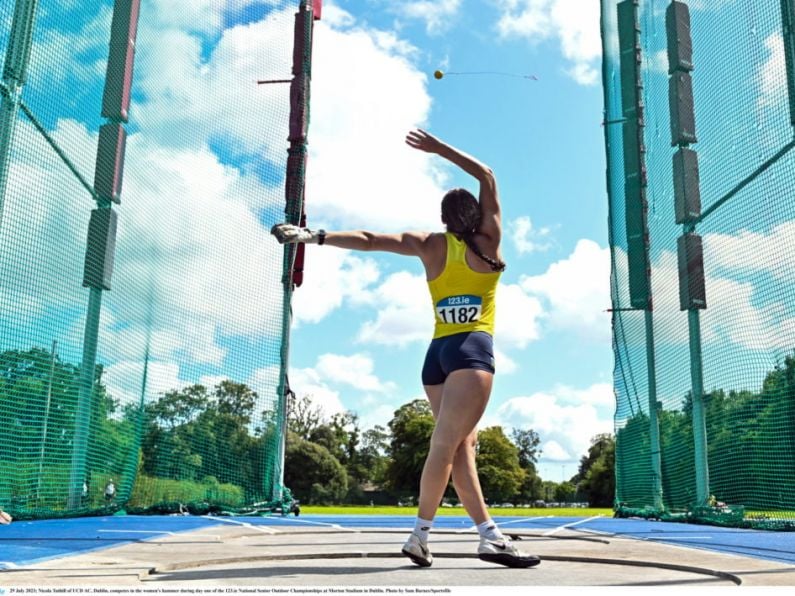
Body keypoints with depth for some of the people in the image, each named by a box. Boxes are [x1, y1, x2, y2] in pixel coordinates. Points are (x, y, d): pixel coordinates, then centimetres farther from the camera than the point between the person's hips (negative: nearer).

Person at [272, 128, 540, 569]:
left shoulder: (430, 245, 9)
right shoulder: (488, 238, 4)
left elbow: (370, 240, 0)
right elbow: (488, 177, 13)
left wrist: (316, 236, 0)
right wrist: (439, 149, 16)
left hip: (437, 353, 5)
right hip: (471, 350, -5)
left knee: (461, 447, 3)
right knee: (445, 445, -9)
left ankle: (490, 535, 2)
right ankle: (420, 535, -10)